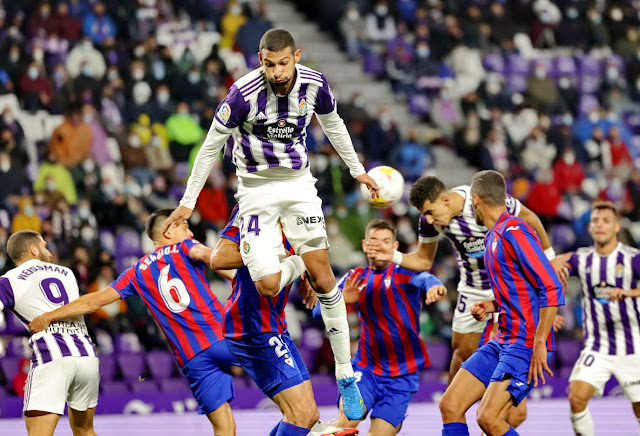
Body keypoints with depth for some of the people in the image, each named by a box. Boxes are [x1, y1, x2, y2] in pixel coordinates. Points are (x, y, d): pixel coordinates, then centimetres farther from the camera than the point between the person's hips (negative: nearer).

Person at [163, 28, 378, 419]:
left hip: (299, 182, 2)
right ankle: (300, 263, 23)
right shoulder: (244, 93, -22)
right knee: (268, 286, -16)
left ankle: (346, 376, 5)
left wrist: (358, 170, 22)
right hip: (257, 188, -2)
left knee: (323, 278, -4)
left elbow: (333, 125, 12)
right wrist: (188, 203, -3)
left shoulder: (314, 84, -10)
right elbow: (211, 147, -9)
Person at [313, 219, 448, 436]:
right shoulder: (356, 278, 7)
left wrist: (434, 286, -52)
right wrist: (342, 300, -21)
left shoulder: (403, 270, -5)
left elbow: (423, 278, -28)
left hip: (402, 375, -2)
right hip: (367, 368, 2)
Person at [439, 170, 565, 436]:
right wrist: (493, 306, 10)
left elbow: (551, 289, -20)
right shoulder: (492, 236, 16)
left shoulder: (514, 232, -14)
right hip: (502, 342, 9)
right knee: (450, 406, 0)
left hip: (525, 344, -9)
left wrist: (539, 344, -22)